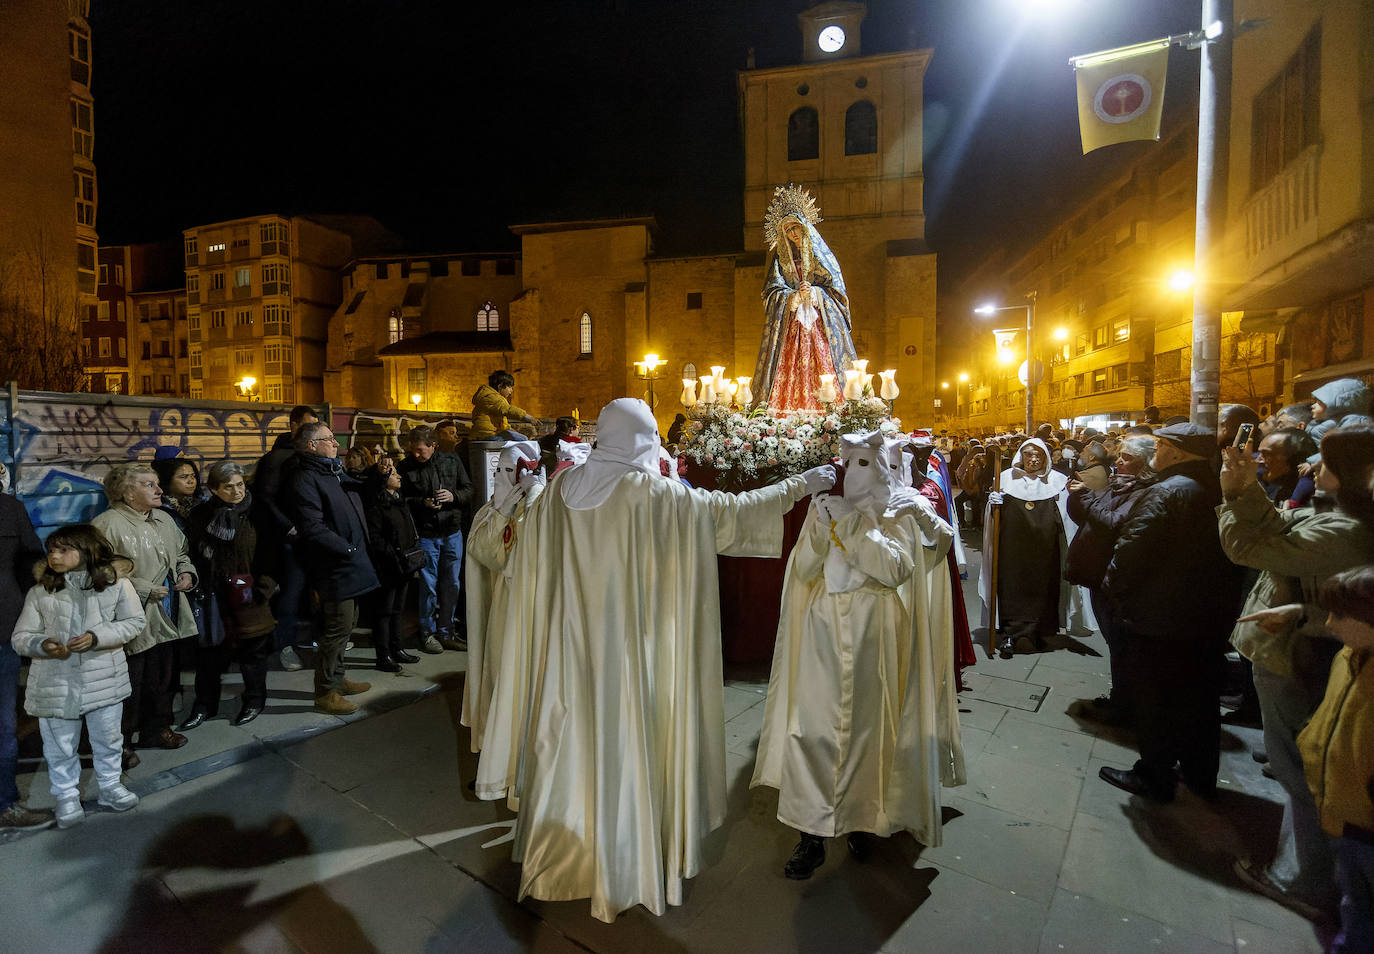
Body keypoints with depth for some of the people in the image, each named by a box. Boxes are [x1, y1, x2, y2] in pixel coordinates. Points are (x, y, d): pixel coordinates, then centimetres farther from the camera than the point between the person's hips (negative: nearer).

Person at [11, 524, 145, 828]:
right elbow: (20, 637, 0)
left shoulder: (116, 583, -8)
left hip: (104, 677, 0)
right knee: (60, 744, 12)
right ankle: (66, 796, 32)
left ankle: (110, 785, 35)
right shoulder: (40, 592, -5)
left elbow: (135, 621, -4)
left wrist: (98, 637, -19)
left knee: (108, 737, 15)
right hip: (55, 684, 0)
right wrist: (43, 644, -22)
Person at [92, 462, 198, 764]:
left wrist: (187, 572, 6)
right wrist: (146, 591, -21)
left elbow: (181, 552, 25)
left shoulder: (164, 519, 11)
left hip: (166, 620, 8)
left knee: (163, 678, 19)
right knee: (129, 685, 3)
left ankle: (156, 728, 37)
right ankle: (120, 743, 21)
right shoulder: (107, 525, -15)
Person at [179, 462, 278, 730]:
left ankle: (254, 700, 27)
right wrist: (198, 586, -3)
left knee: (252, 651, 9)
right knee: (209, 652, 9)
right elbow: (195, 556, 7)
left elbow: (272, 556, -4)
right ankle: (205, 705, 28)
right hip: (213, 597, 2)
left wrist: (262, 589, -8)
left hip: (248, 599, -2)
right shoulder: (201, 516, 2)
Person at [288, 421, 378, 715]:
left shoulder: (335, 471, 15)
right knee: (338, 627, -2)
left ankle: (337, 678, 35)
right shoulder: (305, 479, -15)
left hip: (350, 563, 10)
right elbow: (313, 529, -22)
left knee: (347, 623, 19)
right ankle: (325, 692, 12)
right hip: (333, 566, -10)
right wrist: (348, 550, -18)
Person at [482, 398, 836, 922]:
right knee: (627, 743, 10)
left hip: (573, 643, 6)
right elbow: (731, 510, -11)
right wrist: (800, 485, -1)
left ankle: (559, 851, 42)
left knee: (577, 738, 21)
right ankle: (622, 870, 28)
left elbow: (531, 560, 9)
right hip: (630, 645, -5)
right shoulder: (657, 493, -17)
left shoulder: (561, 489, -2)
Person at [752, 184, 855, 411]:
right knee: (788, 375, -10)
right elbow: (773, 292, 4)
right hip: (790, 326, 1)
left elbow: (836, 288, 6)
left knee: (821, 372, -10)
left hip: (819, 323, 0)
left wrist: (813, 293, -11)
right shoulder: (781, 257, 13)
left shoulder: (821, 254, 11)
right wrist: (796, 296, -12)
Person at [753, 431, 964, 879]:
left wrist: (851, 526, -19)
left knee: (868, 728, 9)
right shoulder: (828, 507, 6)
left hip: (875, 639, -2)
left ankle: (862, 818, 31)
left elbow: (894, 568, -16)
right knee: (813, 729, -1)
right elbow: (802, 570, 0)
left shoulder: (905, 513, -1)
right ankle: (812, 834, 9)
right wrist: (820, 528, -16)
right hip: (824, 635, 2)